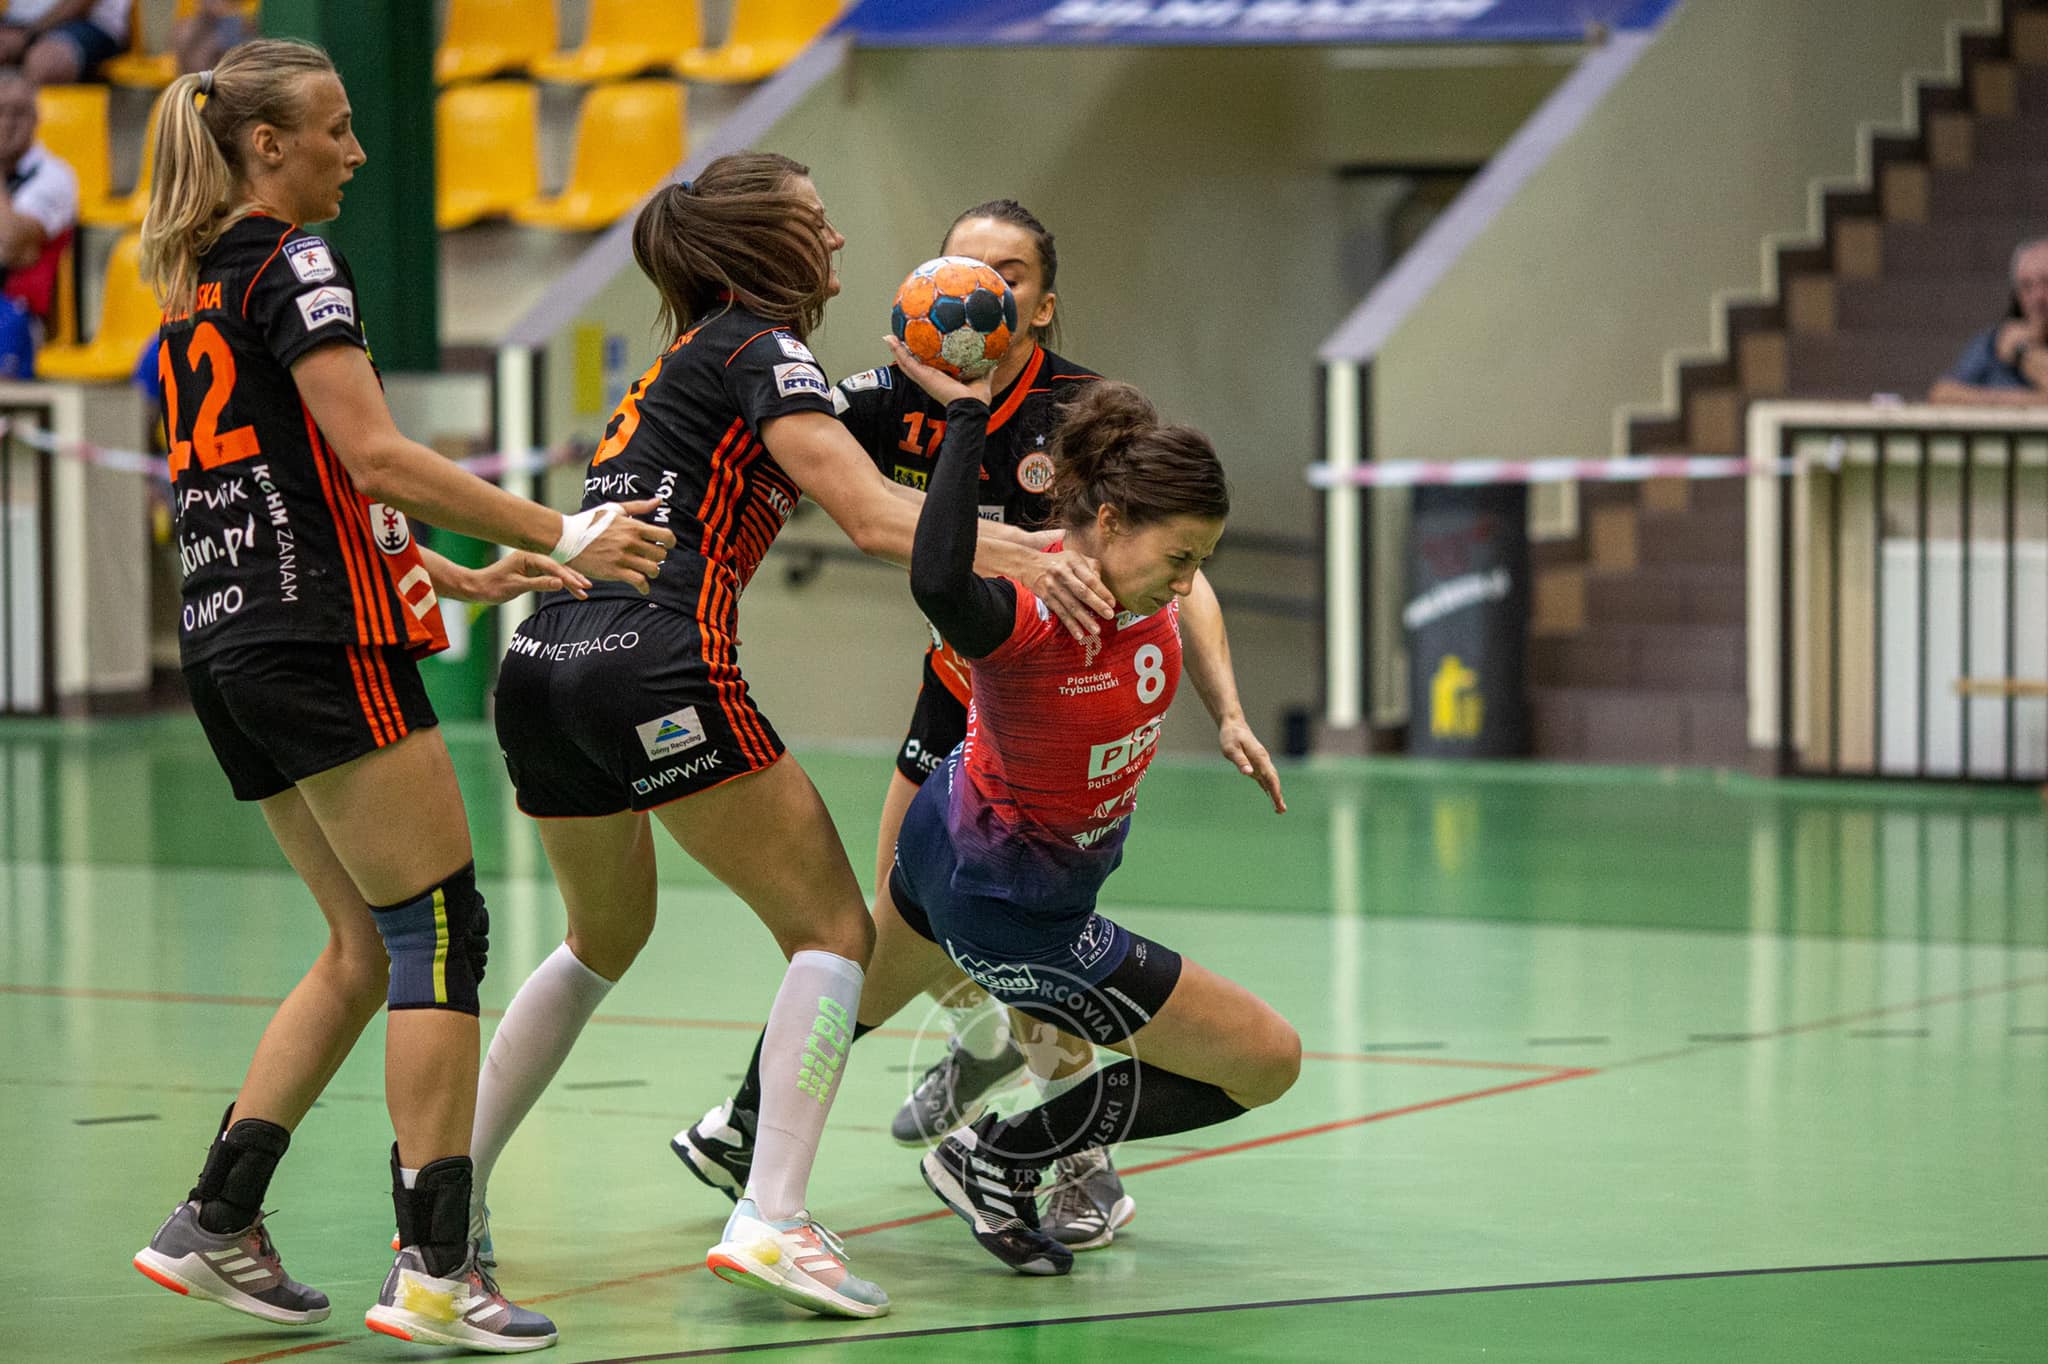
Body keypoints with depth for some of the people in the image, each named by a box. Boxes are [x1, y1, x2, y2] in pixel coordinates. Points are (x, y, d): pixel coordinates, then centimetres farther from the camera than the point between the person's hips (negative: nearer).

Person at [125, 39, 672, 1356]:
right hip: (322, 647, -9)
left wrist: (457, 576, 23)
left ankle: (217, 1221, 10)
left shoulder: (196, 289, 19)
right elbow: (375, 459, -18)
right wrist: (559, 535, -17)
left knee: (366, 944, 14)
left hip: (226, 642, 9)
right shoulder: (294, 263, -9)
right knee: (441, 930, -7)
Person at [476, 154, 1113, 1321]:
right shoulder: (762, 351, -1)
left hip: (543, 665, 9)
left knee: (606, 936, 29)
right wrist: (1017, 555, -21)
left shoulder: (688, 357, 25)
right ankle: (774, 1218, -15)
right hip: (654, 667, -9)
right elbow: (876, 519, -13)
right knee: (834, 927, -1)